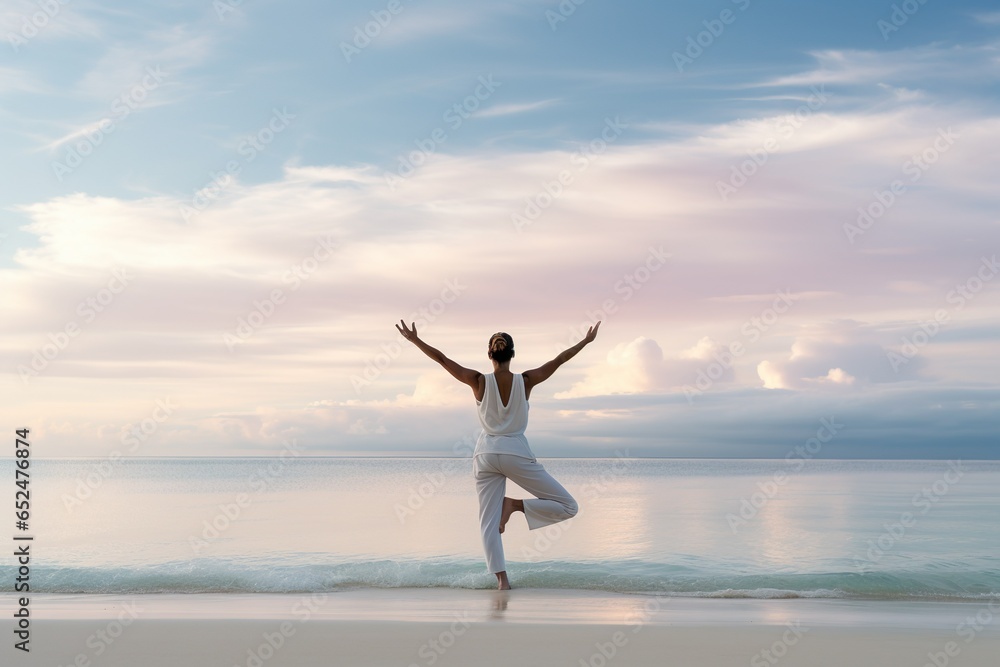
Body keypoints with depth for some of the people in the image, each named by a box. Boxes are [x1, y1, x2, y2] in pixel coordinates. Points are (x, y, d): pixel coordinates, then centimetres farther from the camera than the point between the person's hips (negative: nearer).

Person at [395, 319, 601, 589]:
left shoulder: (479, 382, -6)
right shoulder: (525, 381, -8)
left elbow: (441, 358, -5)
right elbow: (558, 360, 1)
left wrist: (415, 340, 4)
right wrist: (586, 341, 12)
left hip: (486, 454, 3)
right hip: (516, 453, -2)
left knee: (488, 522, 6)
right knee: (568, 506, 6)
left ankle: (502, 579, -5)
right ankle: (515, 505, -10)